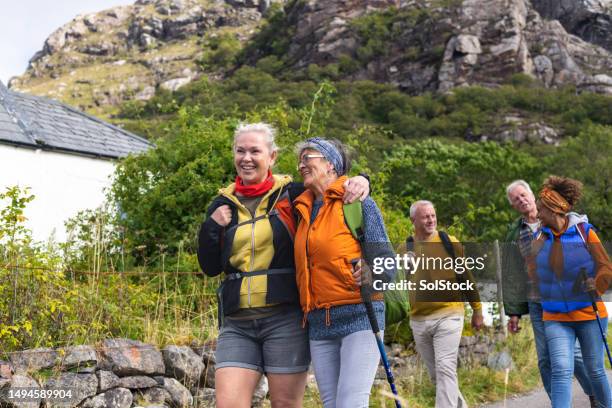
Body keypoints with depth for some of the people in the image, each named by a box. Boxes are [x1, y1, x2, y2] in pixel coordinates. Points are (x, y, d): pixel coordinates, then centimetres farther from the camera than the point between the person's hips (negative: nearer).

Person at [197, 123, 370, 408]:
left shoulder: (291, 195, 2)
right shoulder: (224, 205, 12)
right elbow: (210, 267, 11)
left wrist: (359, 181, -16)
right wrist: (211, 226, -3)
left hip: (284, 318, -3)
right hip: (236, 323, 3)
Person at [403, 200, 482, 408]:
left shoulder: (450, 242, -1)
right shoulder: (405, 248, 3)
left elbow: (467, 276, 5)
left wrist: (477, 310, 7)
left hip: (448, 315, -3)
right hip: (418, 320, 3)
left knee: (445, 369, -11)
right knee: (435, 374, 14)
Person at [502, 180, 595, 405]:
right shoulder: (514, 233, 11)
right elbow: (511, 275, 13)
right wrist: (513, 311, 10)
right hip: (536, 302, 3)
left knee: (574, 352, -3)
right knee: (545, 359, 1)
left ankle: (597, 397, 18)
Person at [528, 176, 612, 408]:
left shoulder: (584, 232, -7)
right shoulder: (541, 238, 3)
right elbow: (534, 274, 14)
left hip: (588, 313, -2)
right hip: (555, 317, 2)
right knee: (561, 371, -10)